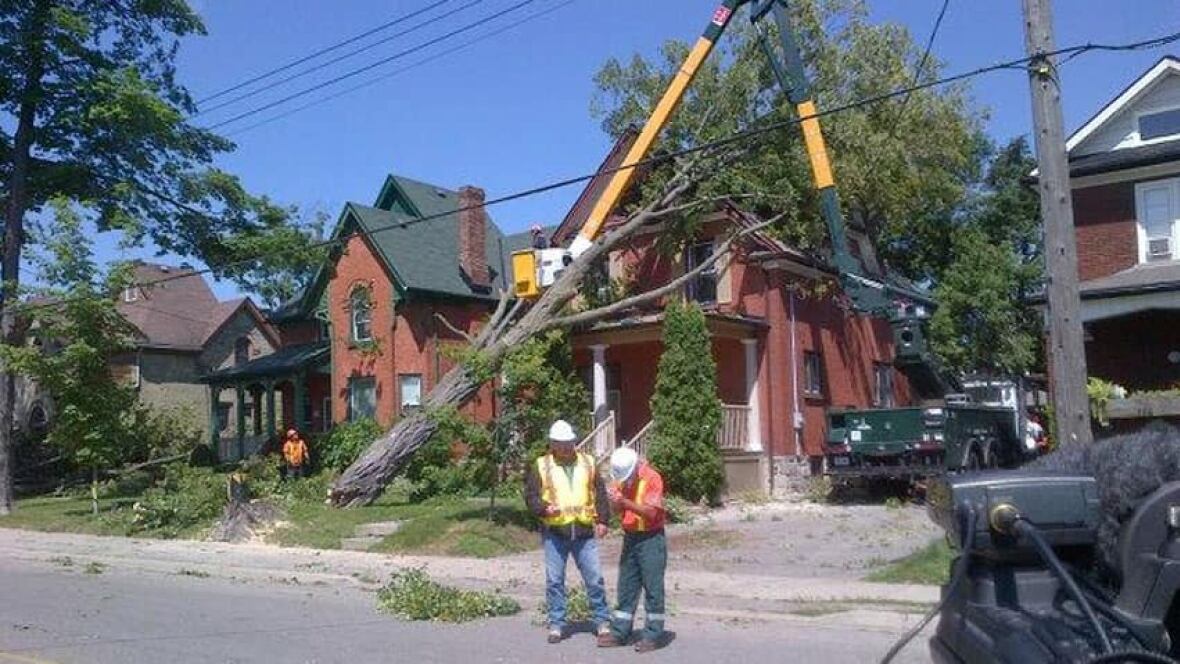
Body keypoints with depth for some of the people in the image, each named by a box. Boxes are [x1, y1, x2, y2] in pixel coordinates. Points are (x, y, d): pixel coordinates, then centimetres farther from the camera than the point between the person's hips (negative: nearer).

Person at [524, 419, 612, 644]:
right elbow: (531, 496, -1)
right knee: (554, 580, 4)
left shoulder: (588, 463, 8)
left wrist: (602, 520, 2)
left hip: (584, 532, 1)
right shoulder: (541, 466, 1)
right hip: (554, 533, -1)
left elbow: (600, 494, 11)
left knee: (594, 578, 3)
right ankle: (556, 625, 16)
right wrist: (545, 509, -19)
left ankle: (603, 622, 15)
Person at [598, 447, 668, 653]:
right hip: (630, 537, 7)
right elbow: (617, 508, 8)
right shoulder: (621, 478, 6)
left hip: (651, 538, -7)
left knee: (653, 588, -1)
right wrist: (614, 500, -14)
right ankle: (619, 632, 18)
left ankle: (652, 636, 6)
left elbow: (651, 512, -20)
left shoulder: (652, 478, -14)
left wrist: (626, 503, -29)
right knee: (626, 587, 11)